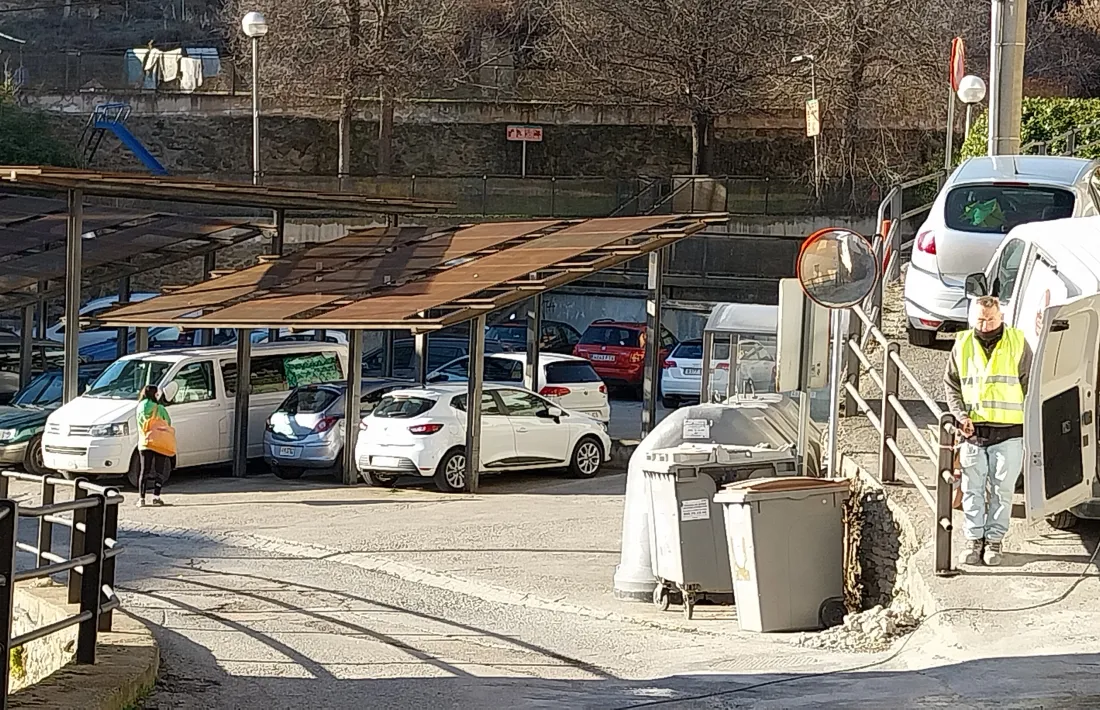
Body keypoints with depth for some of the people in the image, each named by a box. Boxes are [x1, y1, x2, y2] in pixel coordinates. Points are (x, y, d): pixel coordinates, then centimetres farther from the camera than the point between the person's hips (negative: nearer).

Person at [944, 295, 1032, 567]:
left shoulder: (1017, 343, 1)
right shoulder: (962, 345, 6)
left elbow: (1029, 384, 5)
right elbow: (951, 385, 12)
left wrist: (1030, 423, -2)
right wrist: (960, 415, -4)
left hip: (1008, 432, -2)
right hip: (973, 430, 2)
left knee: (1002, 489, 2)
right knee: (972, 489, 4)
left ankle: (994, 539, 11)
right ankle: (974, 539, 14)